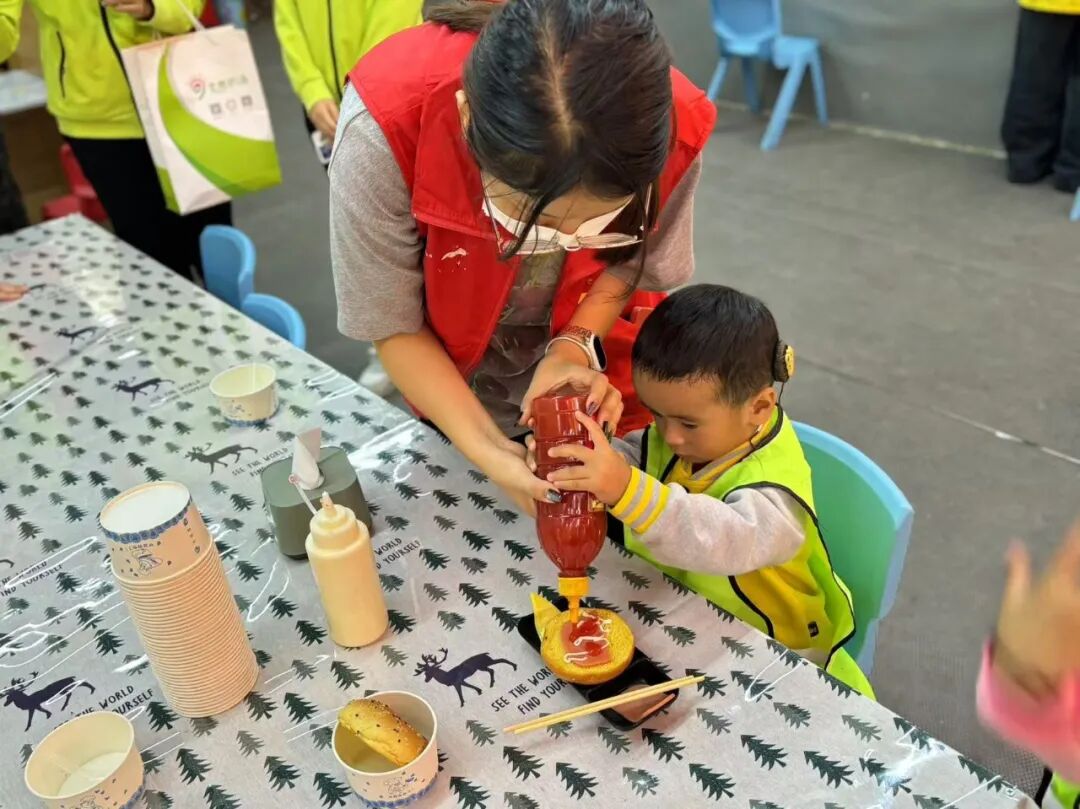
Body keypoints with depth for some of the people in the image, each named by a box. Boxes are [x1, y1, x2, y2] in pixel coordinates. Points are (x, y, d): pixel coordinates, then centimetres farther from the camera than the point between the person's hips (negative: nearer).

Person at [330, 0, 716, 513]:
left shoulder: (671, 126, -32)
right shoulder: (383, 128, -38)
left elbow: (637, 259, -11)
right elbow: (393, 327, -24)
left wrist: (575, 345, -28)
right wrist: (487, 449, -34)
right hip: (453, 382, 0)